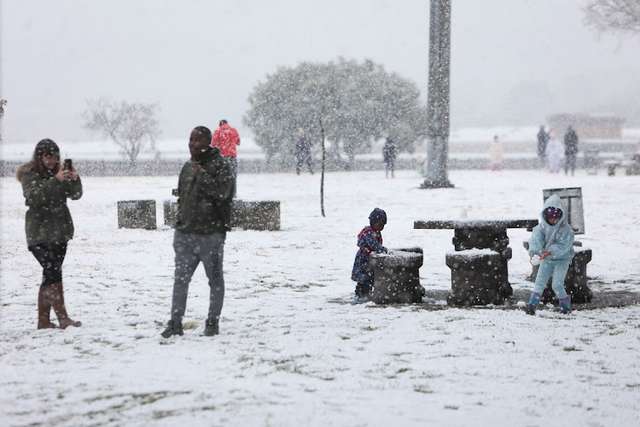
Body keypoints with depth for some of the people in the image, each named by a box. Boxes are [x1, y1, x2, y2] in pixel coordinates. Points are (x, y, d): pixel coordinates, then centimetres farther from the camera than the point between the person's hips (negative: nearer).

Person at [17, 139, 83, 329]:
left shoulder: (59, 172, 10)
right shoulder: (29, 174, -5)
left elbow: (75, 194, 3)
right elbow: (33, 196, -21)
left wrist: (75, 179, -17)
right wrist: (56, 180, -30)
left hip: (59, 233, 6)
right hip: (39, 234, -6)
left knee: (50, 274, 7)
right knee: (53, 272, -15)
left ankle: (43, 320, 12)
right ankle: (63, 318, -17)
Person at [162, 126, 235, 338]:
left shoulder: (220, 165, -7)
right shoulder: (188, 167, 14)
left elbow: (222, 191, -22)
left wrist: (202, 174, -21)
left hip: (211, 233, -6)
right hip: (185, 233, 6)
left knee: (215, 279, 6)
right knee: (180, 279, 3)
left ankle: (213, 322, 16)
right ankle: (175, 323, 6)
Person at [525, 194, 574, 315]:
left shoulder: (565, 229, -16)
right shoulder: (542, 227, -7)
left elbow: (563, 246, -24)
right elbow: (536, 239, -21)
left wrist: (550, 252, -37)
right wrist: (535, 252, -40)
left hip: (562, 260, -3)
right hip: (546, 260, 3)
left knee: (557, 284, -11)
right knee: (540, 282, -6)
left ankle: (565, 304, 10)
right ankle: (532, 304, -6)